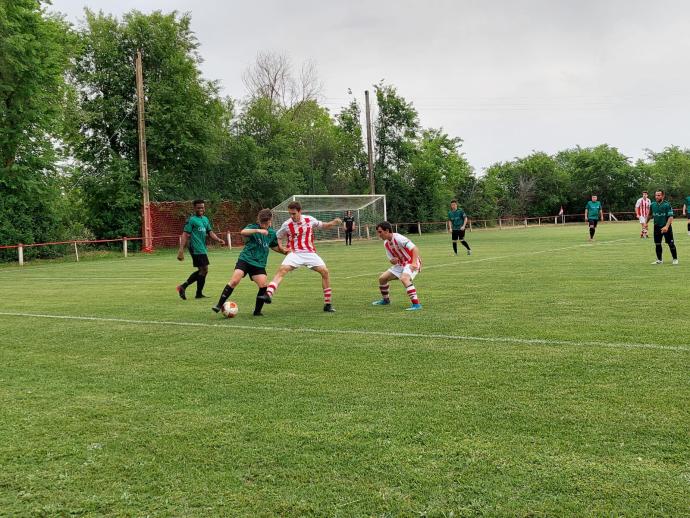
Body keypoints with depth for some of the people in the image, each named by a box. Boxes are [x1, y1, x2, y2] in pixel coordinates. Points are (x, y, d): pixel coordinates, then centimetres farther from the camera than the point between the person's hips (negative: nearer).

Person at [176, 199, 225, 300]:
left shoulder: (206, 219, 16)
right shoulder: (191, 220, -9)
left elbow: (210, 232, 15)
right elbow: (185, 235, -13)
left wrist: (218, 239, -4)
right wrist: (181, 250, -19)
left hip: (202, 249, 9)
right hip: (197, 249, -9)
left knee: (201, 271, 13)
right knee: (204, 270, -6)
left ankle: (183, 287, 21)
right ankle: (199, 293, 4)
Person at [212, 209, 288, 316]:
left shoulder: (272, 233, 10)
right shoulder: (253, 226, -5)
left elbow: (274, 246, 28)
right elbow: (243, 232, -28)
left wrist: (284, 251, 12)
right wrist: (258, 230, -40)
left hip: (259, 263, 4)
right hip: (245, 259, -3)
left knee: (263, 285, -14)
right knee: (234, 280, -19)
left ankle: (257, 311, 4)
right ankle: (219, 305, -8)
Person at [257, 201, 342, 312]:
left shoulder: (309, 220, -1)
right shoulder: (286, 225, -5)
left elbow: (323, 225, 15)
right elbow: (277, 238, 7)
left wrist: (333, 223, -3)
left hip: (310, 253, 2)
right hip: (295, 253, -1)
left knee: (325, 271, -10)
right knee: (281, 270, -25)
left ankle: (328, 304, 0)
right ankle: (269, 294, -39)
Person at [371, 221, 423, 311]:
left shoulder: (398, 238, -22)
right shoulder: (386, 243, 4)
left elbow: (415, 249, -28)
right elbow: (392, 260, 9)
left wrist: (414, 263, -41)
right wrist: (393, 260, -16)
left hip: (412, 263, -9)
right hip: (401, 264, 9)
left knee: (404, 278, -36)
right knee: (382, 278, 9)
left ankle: (416, 304, -37)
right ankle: (385, 300, 32)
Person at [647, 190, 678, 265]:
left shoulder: (667, 204, -11)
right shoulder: (653, 204, 2)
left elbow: (671, 217, -15)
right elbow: (650, 215, 18)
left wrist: (666, 226, -25)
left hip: (666, 227, -4)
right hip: (657, 227, 4)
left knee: (671, 244, -1)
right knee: (657, 244, 7)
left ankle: (675, 259, 13)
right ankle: (659, 260, 18)